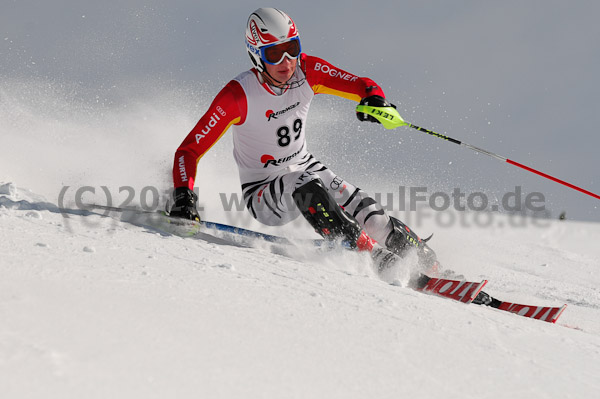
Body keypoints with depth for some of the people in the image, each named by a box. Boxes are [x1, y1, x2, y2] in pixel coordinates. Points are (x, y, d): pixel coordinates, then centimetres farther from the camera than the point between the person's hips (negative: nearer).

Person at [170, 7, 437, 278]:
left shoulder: (307, 71, -13)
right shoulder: (238, 96, -24)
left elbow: (363, 86, -12)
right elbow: (188, 151, -22)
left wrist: (375, 102, -36)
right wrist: (183, 197, -37)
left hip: (305, 167, 5)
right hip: (264, 194, -5)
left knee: (362, 210, -15)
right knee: (306, 185, -35)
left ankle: (427, 263, 1)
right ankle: (374, 257, -32)